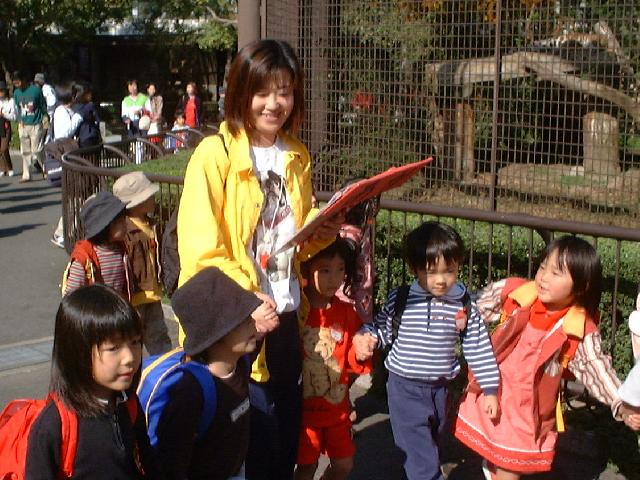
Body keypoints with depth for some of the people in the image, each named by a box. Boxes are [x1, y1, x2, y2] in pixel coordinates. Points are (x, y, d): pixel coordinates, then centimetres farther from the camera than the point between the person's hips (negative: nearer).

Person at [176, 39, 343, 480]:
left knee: (287, 436, 17)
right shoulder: (215, 154, -12)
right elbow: (201, 251, -17)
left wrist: (322, 235, -2)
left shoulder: (297, 157, 8)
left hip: (285, 316, 6)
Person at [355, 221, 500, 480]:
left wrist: (489, 390, 3)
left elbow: (478, 349, 2)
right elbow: (381, 329, 4)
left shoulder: (465, 307, -5)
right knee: (421, 459, -8)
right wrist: (366, 337, -19)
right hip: (405, 388, -3)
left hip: (440, 389, 3)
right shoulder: (400, 300, -11)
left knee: (430, 447, 20)